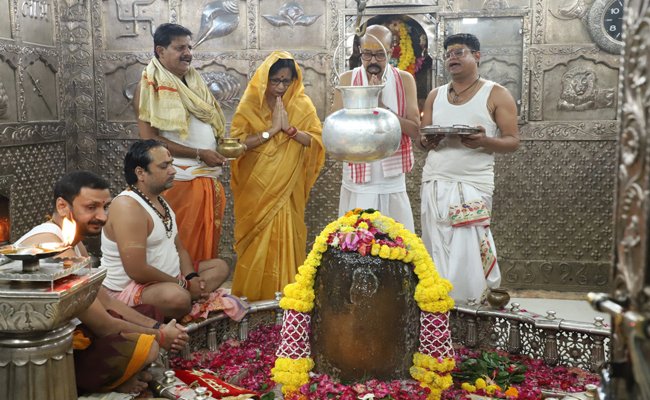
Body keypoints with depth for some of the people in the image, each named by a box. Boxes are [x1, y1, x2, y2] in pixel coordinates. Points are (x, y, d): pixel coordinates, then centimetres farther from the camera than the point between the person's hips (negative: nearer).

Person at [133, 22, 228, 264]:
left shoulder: (194, 82, 15)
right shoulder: (150, 86, -6)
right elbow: (149, 139, -15)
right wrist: (199, 153, -15)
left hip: (209, 179, 7)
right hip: (178, 181, -7)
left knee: (207, 246, 12)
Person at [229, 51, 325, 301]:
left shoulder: (302, 105, 2)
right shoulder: (250, 104, -3)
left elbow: (317, 141, -5)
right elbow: (236, 142, -12)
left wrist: (289, 128, -17)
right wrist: (271, 130, -17)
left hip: (287, 187, 1)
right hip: (256, 187, -1)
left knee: (286, 238, 2)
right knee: (257, 241, 2)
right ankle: (252, 294, 15)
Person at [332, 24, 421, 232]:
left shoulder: (405, 80, 1)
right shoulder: (347, 80, 1)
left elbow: (415, 131, -5)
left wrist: (382, 107, -17)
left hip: (393, 182, 0)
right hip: (357, 183, 0)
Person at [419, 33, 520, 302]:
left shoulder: (496, 95, 2)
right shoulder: (435, 96, 15)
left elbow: (513, 141, -1)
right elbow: (422, 138, 17)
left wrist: (485, 141, -22)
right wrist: (427, 142, -8)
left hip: (473, 184, -4)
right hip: (435, 182, 4)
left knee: (466, 254, -10)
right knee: (437, 251, 3)